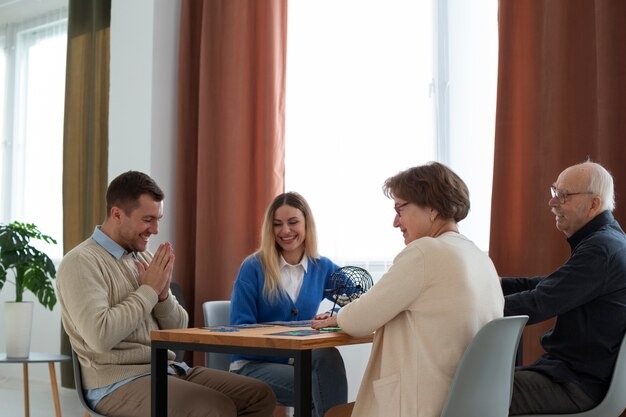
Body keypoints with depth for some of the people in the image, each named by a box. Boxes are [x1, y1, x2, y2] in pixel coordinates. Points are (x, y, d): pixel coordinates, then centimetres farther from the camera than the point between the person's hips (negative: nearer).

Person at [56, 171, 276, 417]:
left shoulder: (144, 257, 13)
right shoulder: (81, 262, -9)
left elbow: (177, 331, 15)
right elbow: (101, 336, -23)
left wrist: (163, 293, -6)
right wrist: (149, 289, -13)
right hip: (118, 383, -7)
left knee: (260, 396, -5)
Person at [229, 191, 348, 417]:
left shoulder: (322, 268, 7)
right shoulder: (253, 267, -3)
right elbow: (239, 328, -6)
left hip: (300, 362, 4)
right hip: (254, 364, -4)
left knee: (327, 356, -33)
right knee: (317, 387, -34)